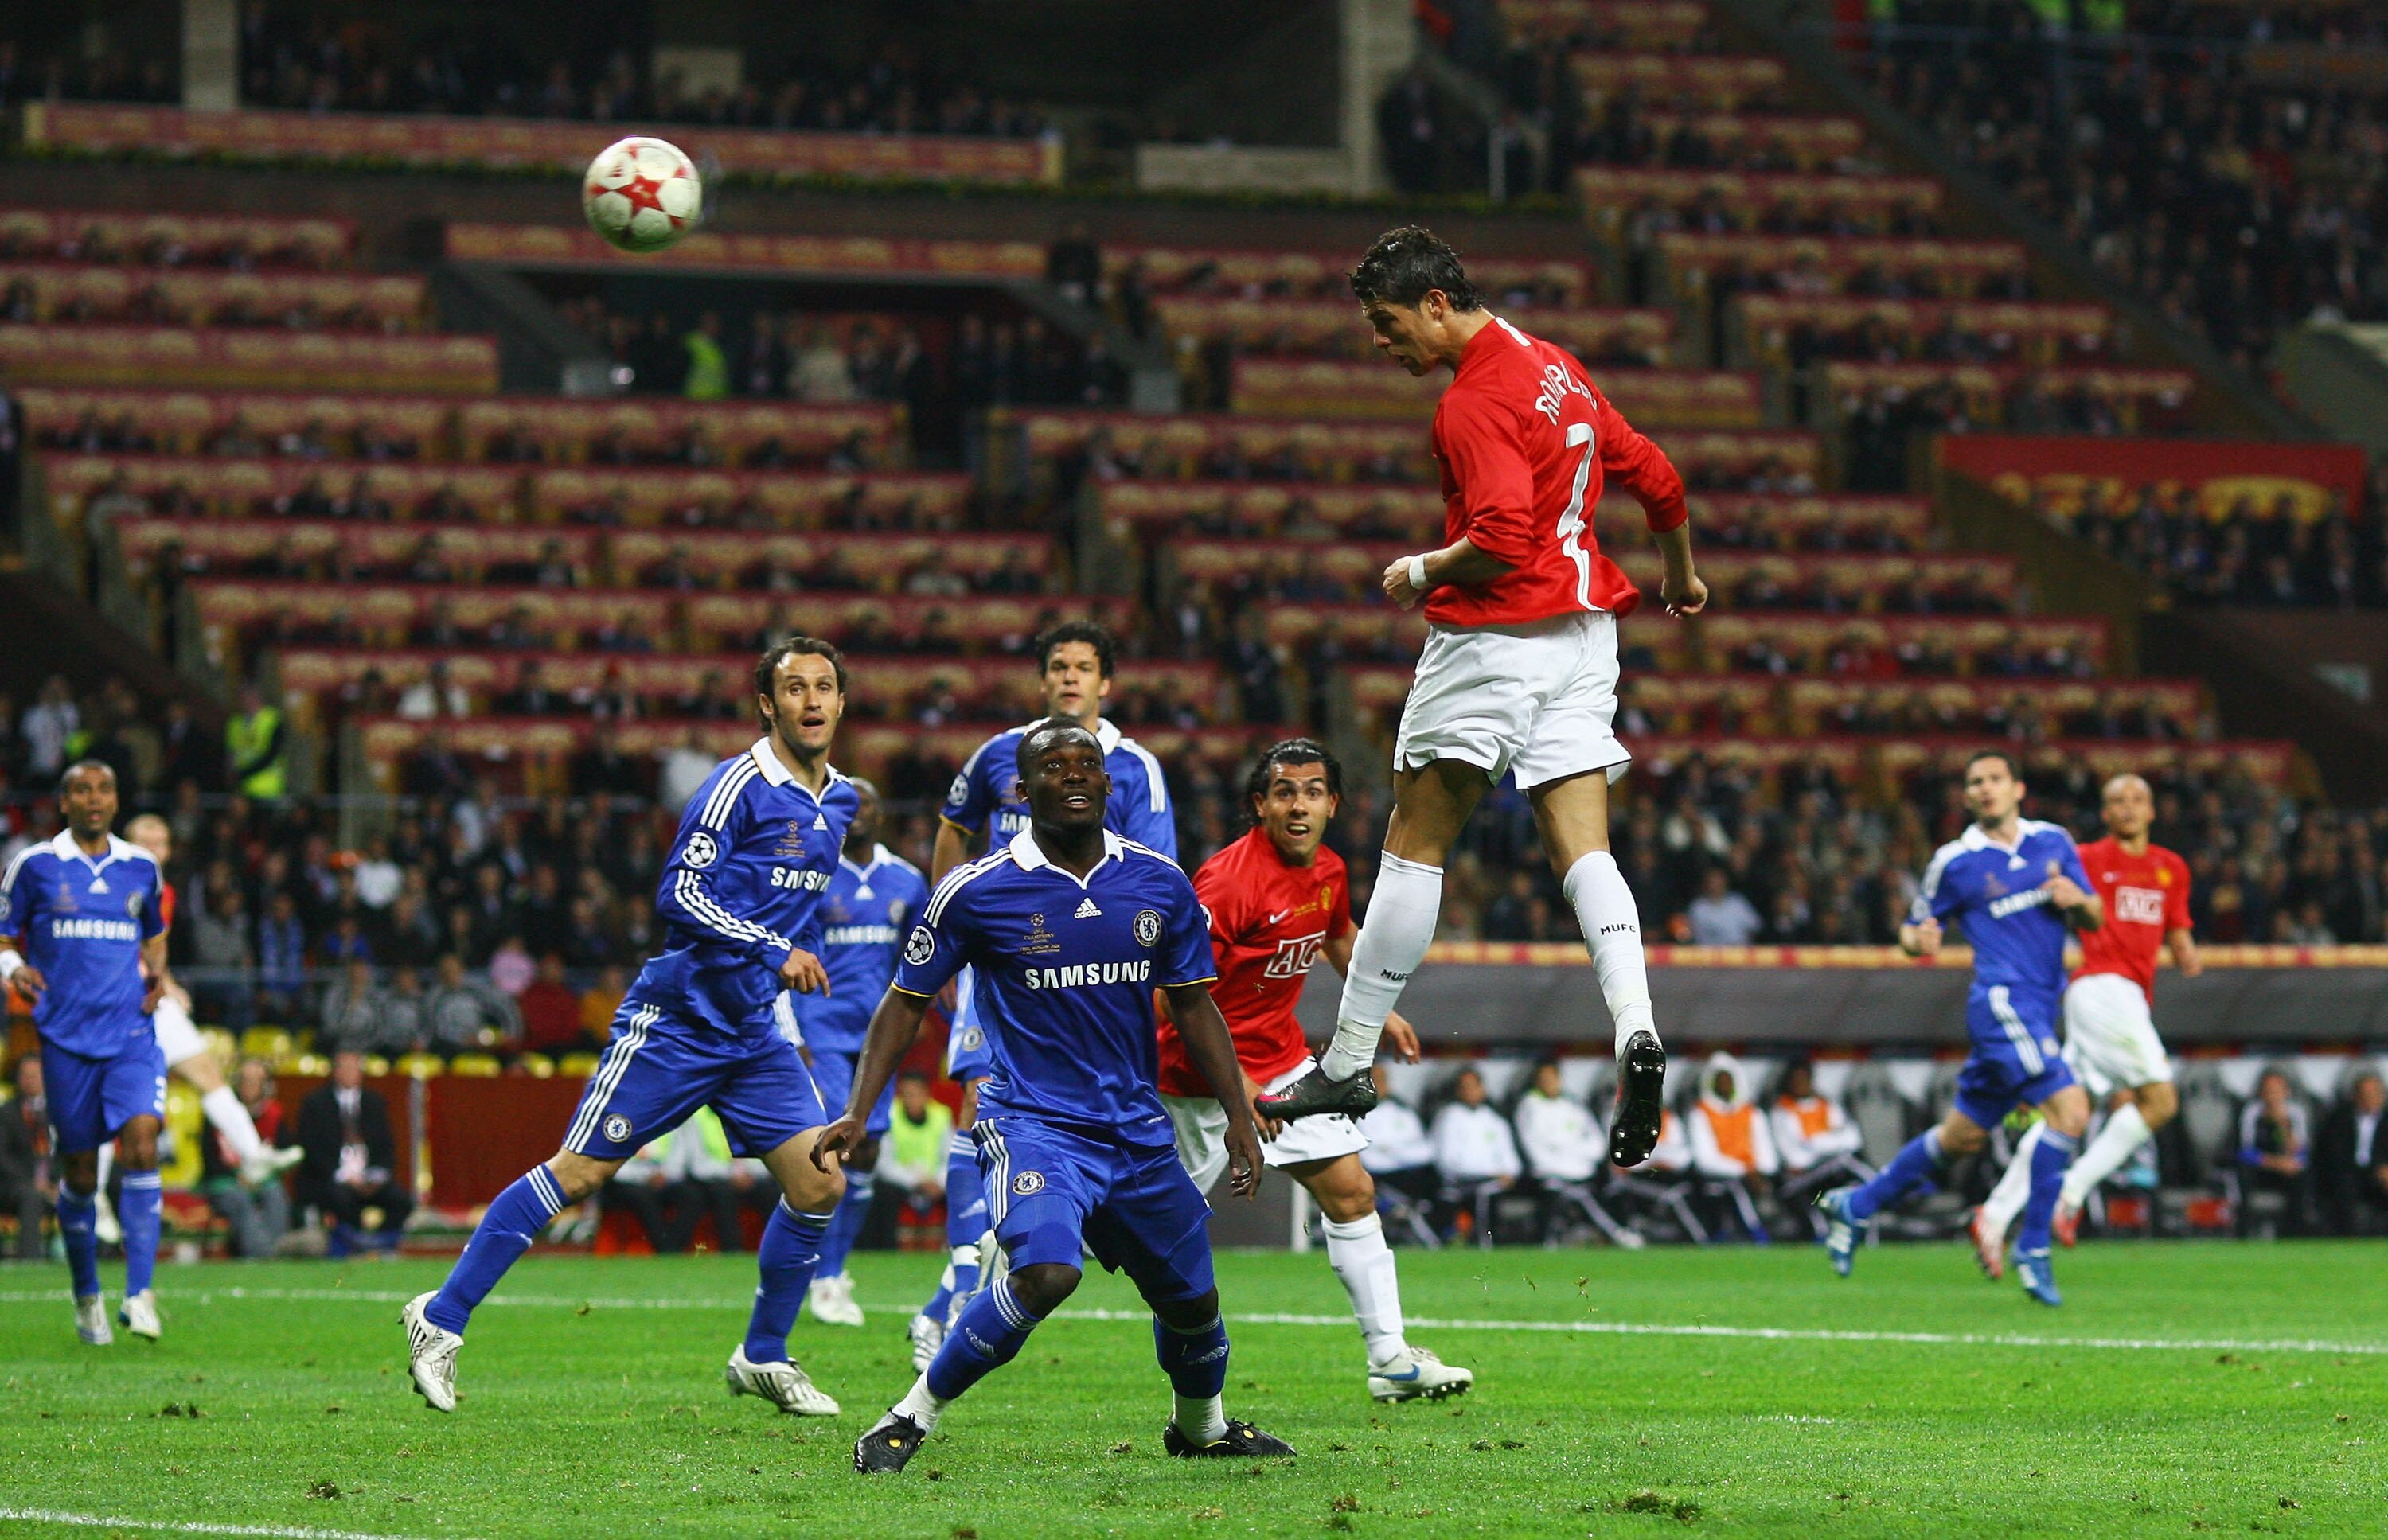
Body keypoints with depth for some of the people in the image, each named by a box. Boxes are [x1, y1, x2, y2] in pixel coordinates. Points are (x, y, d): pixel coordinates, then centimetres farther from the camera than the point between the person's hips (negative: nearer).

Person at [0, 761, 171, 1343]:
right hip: (66, 1037, -1)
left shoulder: (141, 868, 10)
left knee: (142, 1142, -19)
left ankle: (139, 1295, -19)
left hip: (132, 1036, 1)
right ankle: (86, 1297, 22)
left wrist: (158, 972, 5)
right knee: (79, 1170, 3)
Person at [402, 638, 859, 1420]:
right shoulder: (739, 785, -14)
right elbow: (680, 895, -21)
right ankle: (441, 1319, 3)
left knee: (820, 1183, -3)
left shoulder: (838, 800, 11)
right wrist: (774, 951, -25)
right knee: (577, 1173, -6)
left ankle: (764, 1359, 13)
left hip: (755, 1031, 7)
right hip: (678, 1017, -7)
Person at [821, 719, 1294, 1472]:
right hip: (1031, 1121, -5)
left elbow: (1193, 1004, 13)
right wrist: (858, 1112, -7)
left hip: (1137, 1129, 5)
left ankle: (1200, 1427, 46)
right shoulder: (976, 891, -8)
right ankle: (912, 1416, -16)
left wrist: (1239, 1115, 9)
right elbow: (907, 1001, 1)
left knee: (1192, 1298, 14)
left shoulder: (1160, 884, 3)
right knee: (1045, 1270, -30)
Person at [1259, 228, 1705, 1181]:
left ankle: (1349, 1065, 6)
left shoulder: (1475, 403, -16)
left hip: (1496, 637, -8)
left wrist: (1416, 573, -8)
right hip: (1583, 632, 8)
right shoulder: (1556, 370, 12)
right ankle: (1635, 1031, -22)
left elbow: (1499, 545, -25)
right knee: (1582, 848, 1)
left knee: (1414, 845, 1)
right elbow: (1657, 479, 19)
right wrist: (1681, 577, 34)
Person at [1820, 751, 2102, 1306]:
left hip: (2040, 1007, 6)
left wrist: (2077, 901, -8)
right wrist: (1918, 941, -15)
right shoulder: (1954, 862, 0)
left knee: (1962, 1136, 14)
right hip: (2001, 1001, -6)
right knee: (2069, 1109, -22)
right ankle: (2032, 1248, -12)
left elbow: (2094, 918, 15)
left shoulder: (2054, 842, 11)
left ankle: (1855, 1207, 30)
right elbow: (1914, 929, 9)